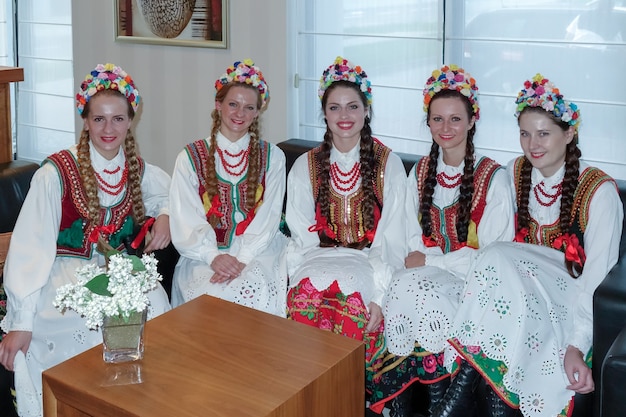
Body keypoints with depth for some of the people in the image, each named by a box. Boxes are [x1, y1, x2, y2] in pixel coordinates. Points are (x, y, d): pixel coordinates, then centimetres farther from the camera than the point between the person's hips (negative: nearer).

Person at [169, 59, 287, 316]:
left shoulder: (272, 157, 10)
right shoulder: (191, 157, 8)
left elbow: (268, 217, 1)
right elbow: (186, 220, 0)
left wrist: (242, 258, -15)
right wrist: (213, 257, -17)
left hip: (257, 252, 0)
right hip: (204, 254, 0)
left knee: (255, 289, -32)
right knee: (212, 294, -32)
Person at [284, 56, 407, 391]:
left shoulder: (388, 164, 4)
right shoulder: (305, 166, 11)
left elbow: (391, 239, -2)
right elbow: (302, 236, 6)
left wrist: (379, 294, -16)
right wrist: (302, 276, -14)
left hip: (369, 263, -1)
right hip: (320, 260, 2)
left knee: (351, 289, -35)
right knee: (306, 293, -33)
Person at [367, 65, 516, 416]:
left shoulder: (494, 178, -8)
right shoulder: (421, 172, 10)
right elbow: (415, 240, 12)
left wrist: (431, 261, -13)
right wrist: (418, 260, -11)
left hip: (473, 279, -4)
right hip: (426, 271, 4)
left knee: (426, 296, -33)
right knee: (401, 290, -29)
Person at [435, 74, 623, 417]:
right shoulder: (515, 173, 5)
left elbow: (597, 276, -16)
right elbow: (499, 241, 5)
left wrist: (577, 346, -26)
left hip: (572, 299, -4)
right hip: (522, 287, 4)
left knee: (500, 258, -32)